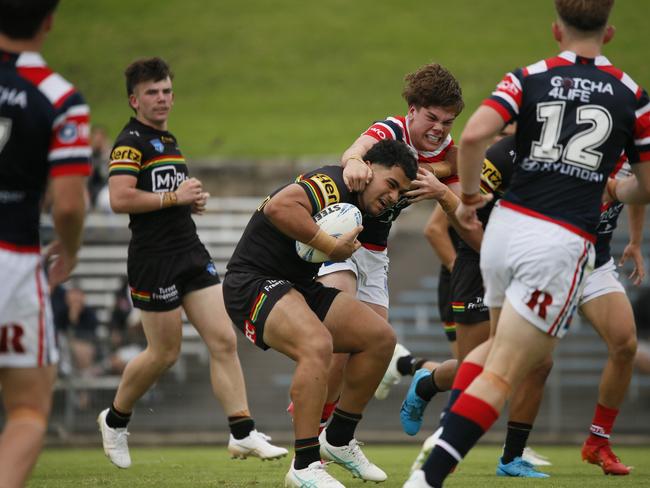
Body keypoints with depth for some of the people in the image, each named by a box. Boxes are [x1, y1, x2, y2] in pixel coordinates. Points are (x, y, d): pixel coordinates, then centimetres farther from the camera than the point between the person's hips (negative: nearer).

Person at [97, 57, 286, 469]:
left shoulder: (168, 139, 18)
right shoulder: (132, 141, -11)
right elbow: (120, 199, -23)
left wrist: (192, 199, 11)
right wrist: (173, 197, -16)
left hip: (191, 253, 8)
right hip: (154, 261, -8)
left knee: (224, 341, -2)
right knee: (165, 352, 1)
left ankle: (243, 434, -3)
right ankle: (115, 420, 24)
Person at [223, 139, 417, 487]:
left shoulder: (356, 208, 12)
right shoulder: (333, 184, -19)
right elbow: (278, 207, -36)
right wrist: (331, 245, -29)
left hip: (300, 287, 11)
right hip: (255, 283, -11)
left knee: (380, 337, 4)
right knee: (317, 346, -34)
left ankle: (338, 441, 15)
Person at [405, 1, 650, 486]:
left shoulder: (529, 78, 6)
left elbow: (474, 135, -11)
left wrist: (468, 197, 4)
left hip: (504, 226, 3)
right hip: (561, 242, -3)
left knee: (501, 346, 29)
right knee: (502, 376, -4)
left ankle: (444, 436, 14)